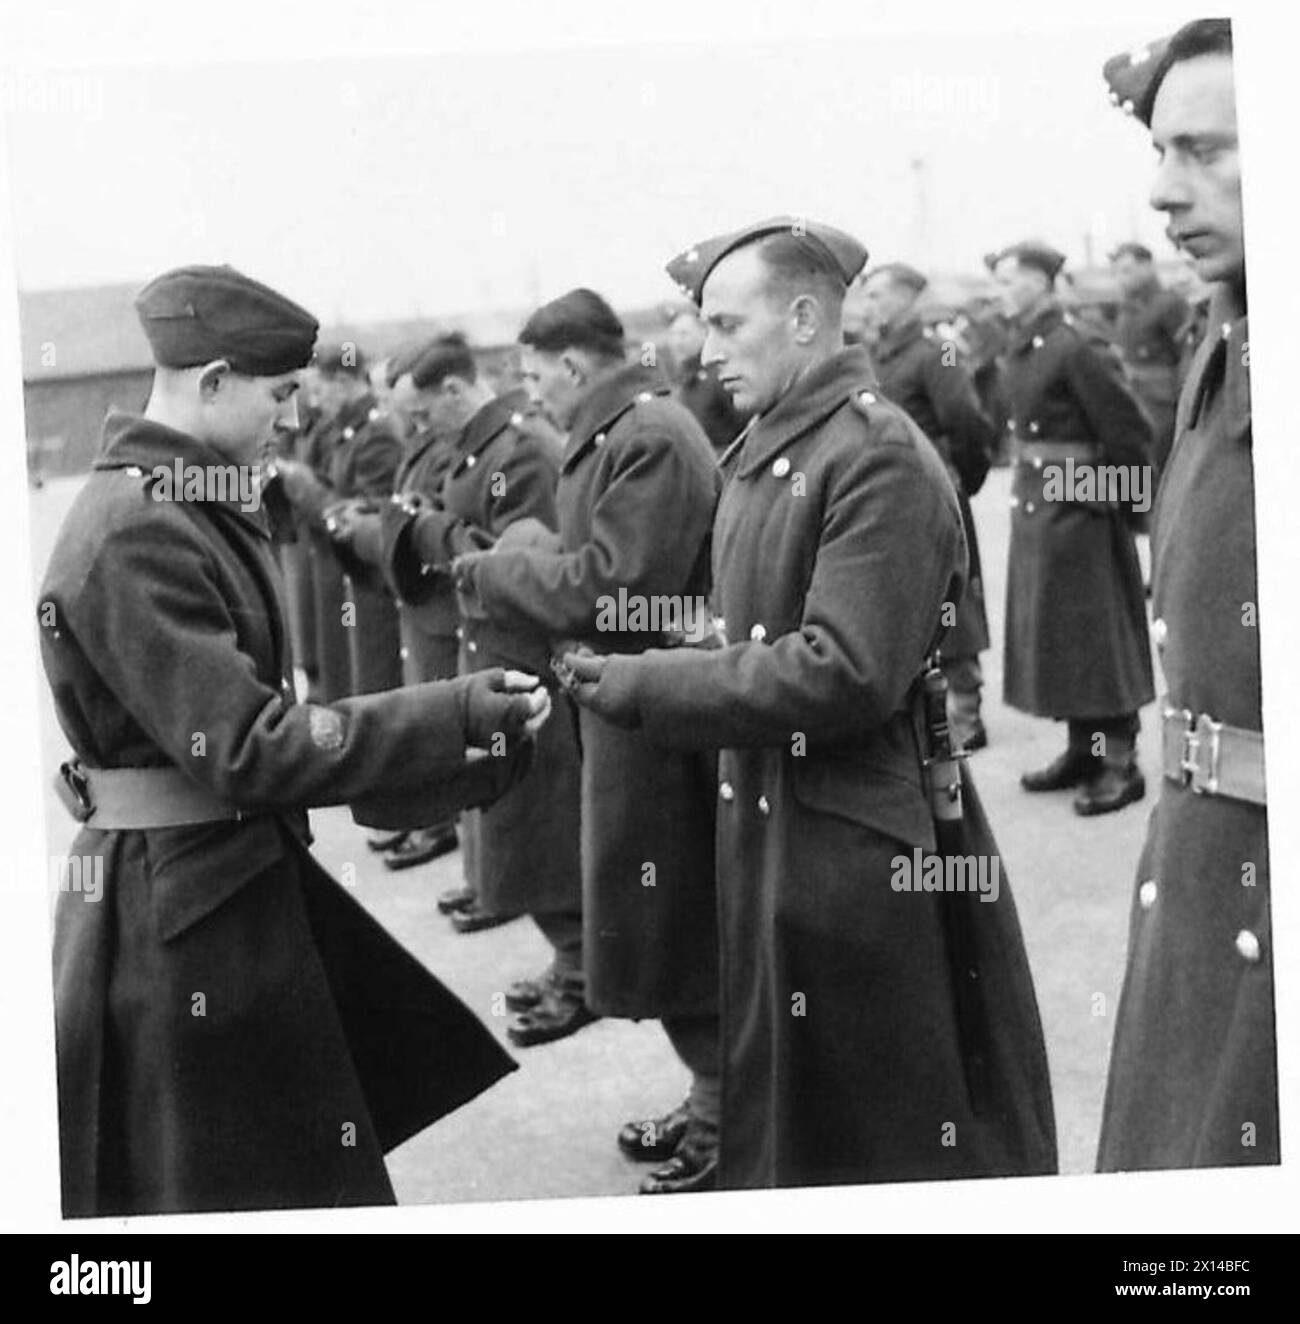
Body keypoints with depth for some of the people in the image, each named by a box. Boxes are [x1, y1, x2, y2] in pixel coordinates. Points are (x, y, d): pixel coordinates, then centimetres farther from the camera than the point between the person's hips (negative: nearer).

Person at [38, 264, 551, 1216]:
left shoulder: (199, 509, 8)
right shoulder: (136, 537, -22)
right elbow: (245, 748, -26)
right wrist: (457, 717, -24)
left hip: (246, 880, 9)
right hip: (184, 914, -9)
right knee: (226, 1180, 7)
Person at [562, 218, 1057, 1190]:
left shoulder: (880, 456, -17)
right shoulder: (765, 448, 10)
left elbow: (846, 673, -24)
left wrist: (645, 686, -20)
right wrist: (632, 675, 1)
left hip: (859, 842, -8)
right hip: (766, 820, 8)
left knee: (889, 1129, 8)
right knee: (784, 1110, 20)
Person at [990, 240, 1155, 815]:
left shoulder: (1074, 348, -18)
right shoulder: (1020, 349, 8)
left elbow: (1127, 429, -18)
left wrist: (1117, 496, -10)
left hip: (1077, 509, -9)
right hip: (1034, 503, 9)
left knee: (1097, 636, -2)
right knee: (1049, 631, 14)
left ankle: (1120, 762, 7)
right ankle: (1082, 748, 26)